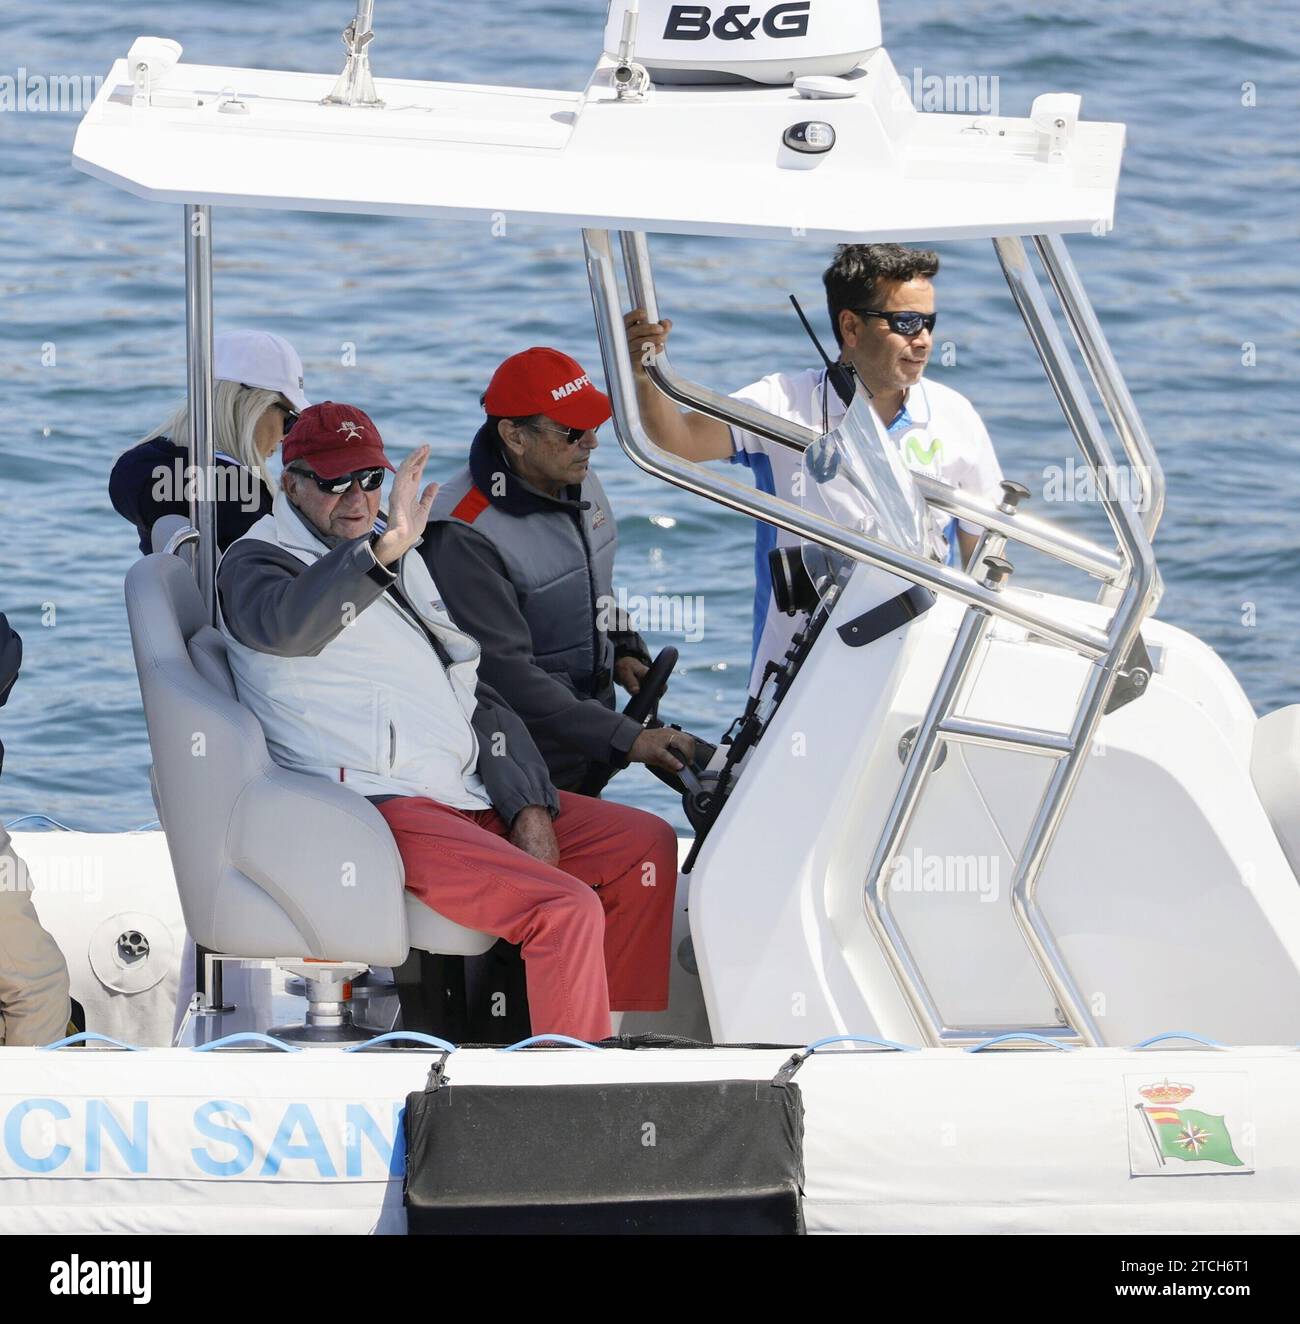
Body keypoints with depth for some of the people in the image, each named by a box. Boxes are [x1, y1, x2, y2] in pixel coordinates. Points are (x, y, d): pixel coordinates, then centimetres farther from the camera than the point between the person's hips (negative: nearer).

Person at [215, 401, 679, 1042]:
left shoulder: (402, 565, 24)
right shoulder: (256, 563, -1)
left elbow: (473, 693, 21)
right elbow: (288, 625, -28)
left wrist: (528, 808, 6)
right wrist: (383, 549, -43)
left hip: (469, 795, 9)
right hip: (378, 808, -9)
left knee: (646, 845, 7)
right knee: (566, 909, -25)